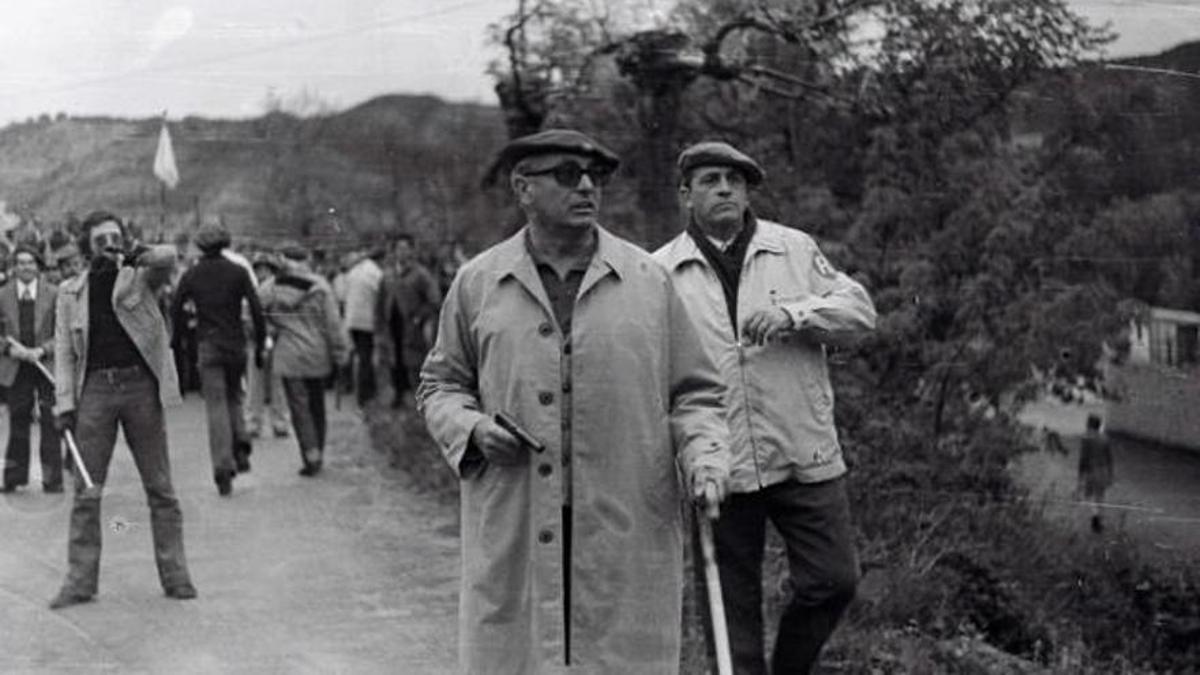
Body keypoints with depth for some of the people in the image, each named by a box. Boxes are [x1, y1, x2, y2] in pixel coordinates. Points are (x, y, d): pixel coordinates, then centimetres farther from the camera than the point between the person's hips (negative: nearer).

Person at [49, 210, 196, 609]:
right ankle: (80, 581, 8)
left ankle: (175, 576, 9)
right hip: (95, 390, 1)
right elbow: (64, 351, 7)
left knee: (160, 488, 3)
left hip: (140, 386, -1)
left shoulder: (140, 277, 5)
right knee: (86, 491, 2)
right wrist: (64, 403, -1)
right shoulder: (70, 292, 9)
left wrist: (132, 258, -27)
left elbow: (167, 258, -16)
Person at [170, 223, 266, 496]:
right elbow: (256, 309, -4)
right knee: (233, 396, 21)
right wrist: (260, 344, 2)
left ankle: (223, 466, -11)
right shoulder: (238, 272, 0)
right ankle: (241, 446, 3)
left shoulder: (191, 275, 1)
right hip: (236, 343, 1)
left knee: (216, 404, -1)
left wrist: (178, 337, 17)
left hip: (208, 345, -1)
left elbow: (175, 309, 1)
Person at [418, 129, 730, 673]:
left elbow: (692, 393, 11)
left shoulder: (648, 281, 7)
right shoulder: (476, 283, 7)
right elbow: (439, 384, 17)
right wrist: (471, 428, -4)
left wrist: (703, 458, -7)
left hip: (629, 536, 0)